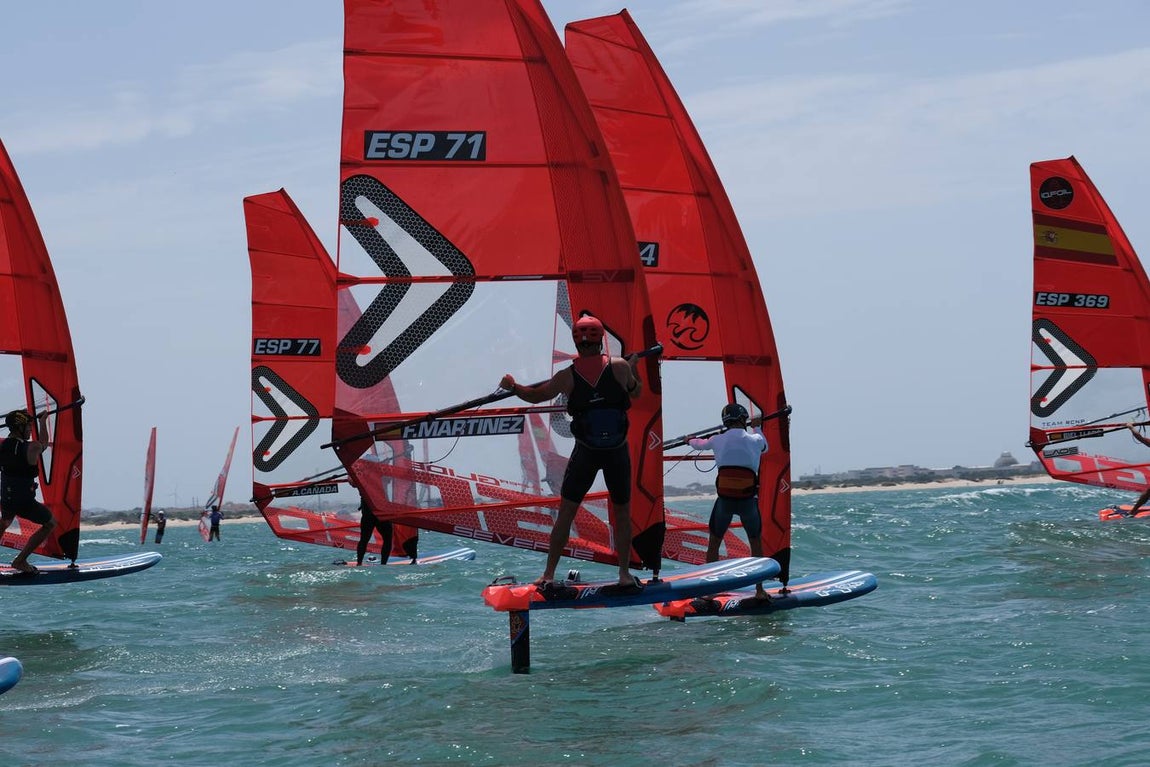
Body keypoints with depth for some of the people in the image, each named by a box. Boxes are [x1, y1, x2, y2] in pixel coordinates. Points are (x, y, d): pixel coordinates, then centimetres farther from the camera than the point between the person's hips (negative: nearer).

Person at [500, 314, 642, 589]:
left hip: (585, 452, 0)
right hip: (618, 452, 0)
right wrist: (633, 367, 34)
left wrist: (512, 386, 30)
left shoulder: (567, 376, -5)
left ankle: (548, 575, 8)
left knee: (565, 514, 8)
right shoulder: (620, 367, -5)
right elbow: (636, 392, 14)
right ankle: (625, 574, 12)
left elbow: (536, 395, 10)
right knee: (622, 513, 14)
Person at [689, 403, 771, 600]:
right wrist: (756, 428, 50)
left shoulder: (718, 440, 6)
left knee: (713, 543, 13)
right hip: (748, 500, 0)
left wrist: (690, 441, 54)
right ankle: (759, 590, 15)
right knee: (756, 544, 15)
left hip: (724, 500, 1)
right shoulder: (755, 440, 4)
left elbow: (700, 444, 29)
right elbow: (764, 447, 30)